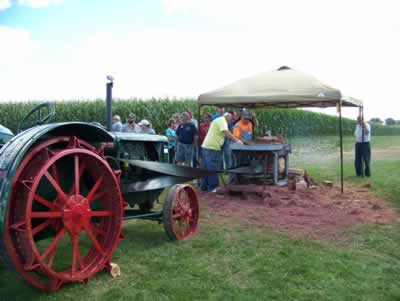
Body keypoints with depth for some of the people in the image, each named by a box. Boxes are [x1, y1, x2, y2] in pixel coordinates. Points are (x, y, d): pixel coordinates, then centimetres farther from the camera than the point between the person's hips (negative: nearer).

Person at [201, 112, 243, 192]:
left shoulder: (219, 120, 24)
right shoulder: (222, 120, -9)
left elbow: (224, 134, 23)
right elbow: (226, 132, -23)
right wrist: (236, 140, -22)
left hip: (206, 147, 10)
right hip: (212, 148, -10)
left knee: (206, 169, 13)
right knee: (213, 169, -4)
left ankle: (204, 187, 19)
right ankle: (212, 188, 0)